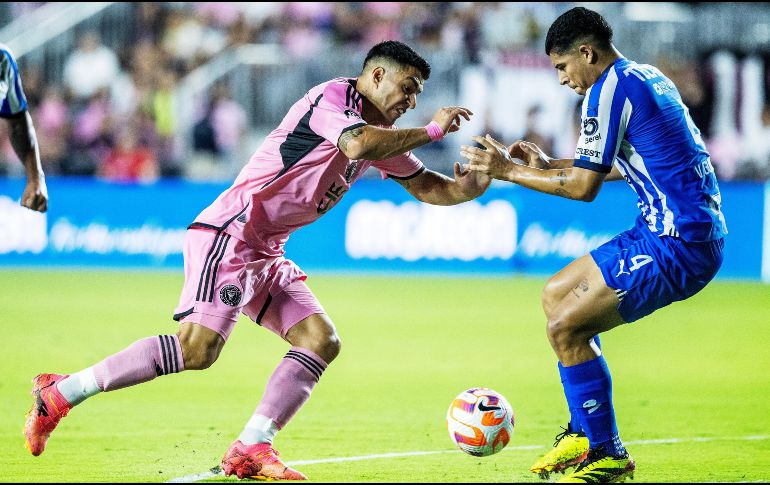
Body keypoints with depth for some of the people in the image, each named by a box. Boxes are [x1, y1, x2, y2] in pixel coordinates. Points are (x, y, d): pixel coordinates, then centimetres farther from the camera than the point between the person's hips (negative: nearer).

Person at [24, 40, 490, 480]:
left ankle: (250, 450, -4)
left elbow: (426, 185, 26)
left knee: (322, 341, -1)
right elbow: (358, 144, -30)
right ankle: (59, 393, -16)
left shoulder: (381, 135, 19)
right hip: (230, 233, -10)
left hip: (266, 255, 10)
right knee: (198, 347, -22)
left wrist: (472, 186, 6)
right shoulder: (331, 97, -9)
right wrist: (430, 132, -20)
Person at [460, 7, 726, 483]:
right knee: (556, 294, 19)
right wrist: (546, 165, 26)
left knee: (565, 327, -12)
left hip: (678, 247, -10)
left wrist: (510, 171, -2)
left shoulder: (610, 88, -14)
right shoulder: (649, 78, 16)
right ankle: (585, 431, 23)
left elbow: (585, 187, -13)